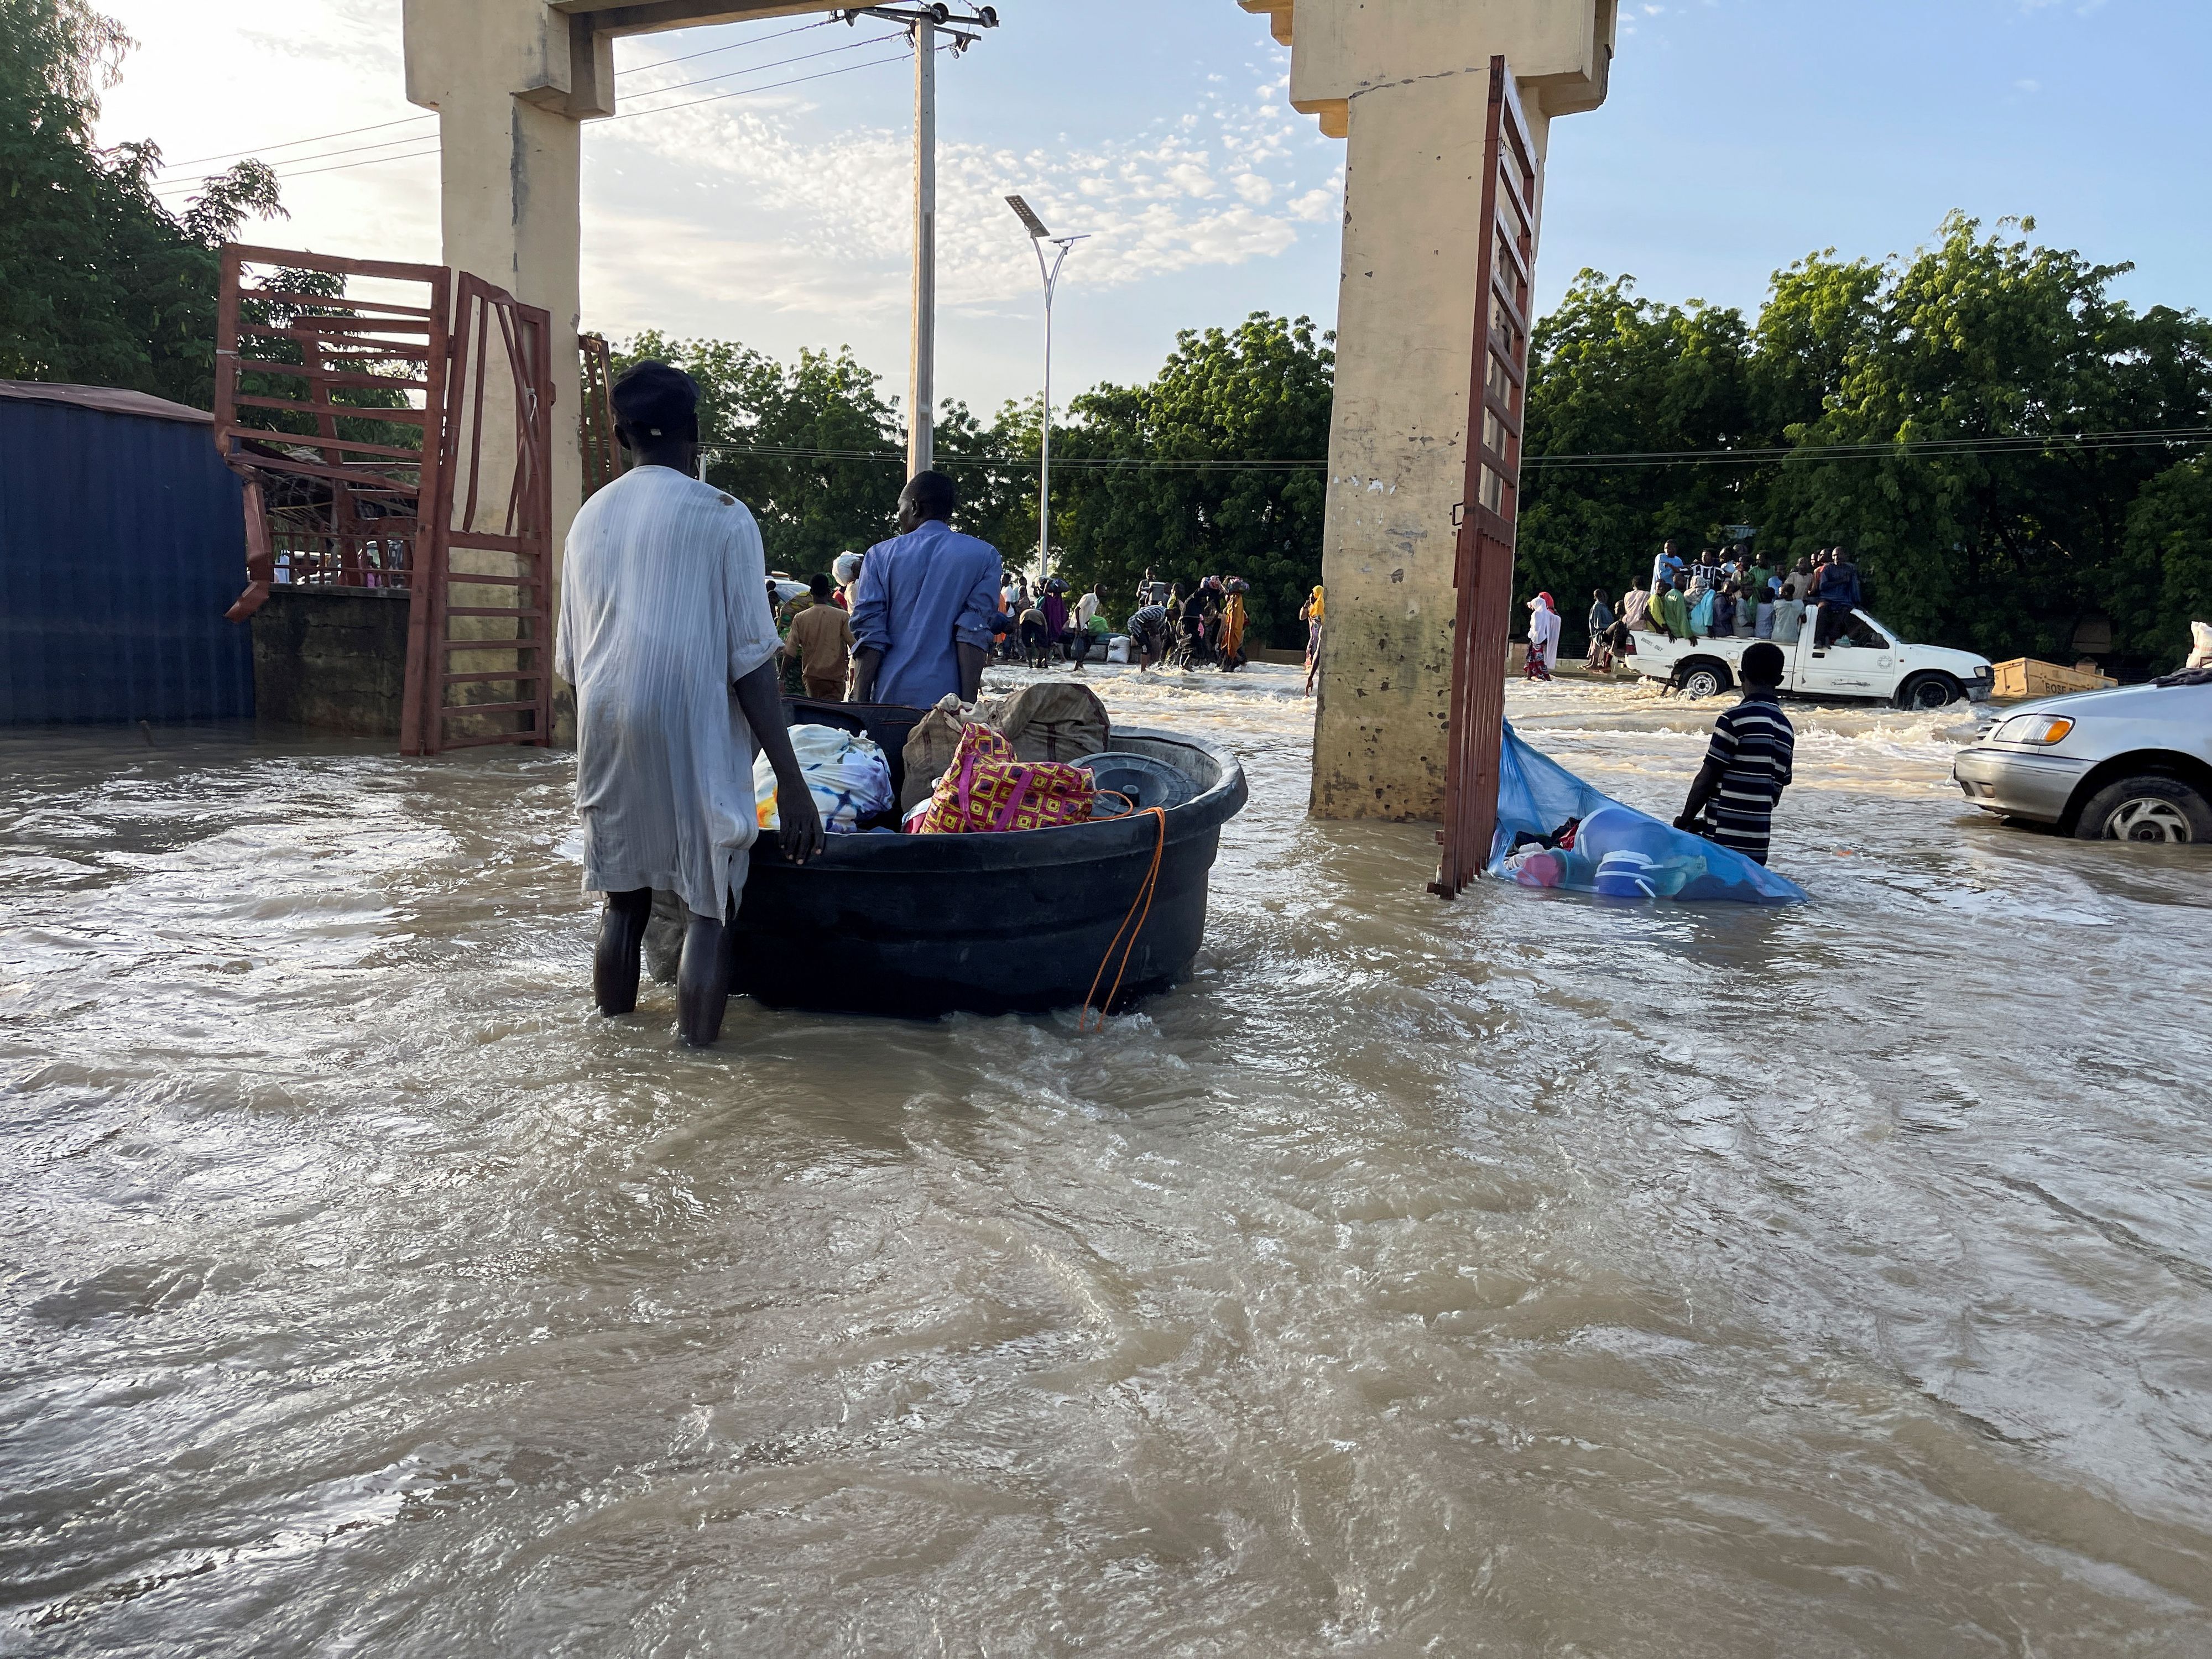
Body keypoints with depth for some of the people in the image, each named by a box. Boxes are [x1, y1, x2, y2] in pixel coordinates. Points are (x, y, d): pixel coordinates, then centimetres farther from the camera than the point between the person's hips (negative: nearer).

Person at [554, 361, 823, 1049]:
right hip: (692, 734, -5)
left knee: (624, 902, 15)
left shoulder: (590, 517, 11)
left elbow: (569, 659, 15)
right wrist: (792, 782, -9)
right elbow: (750, 660, -10)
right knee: (711, 906, 2)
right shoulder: (722, 516, -5)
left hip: (607, 733, 5)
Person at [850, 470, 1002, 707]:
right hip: (948, 697, -1)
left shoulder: (880, 555, 9)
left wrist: (860, 705, 0)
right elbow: (973, 634, -4)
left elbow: (869, 638, 1)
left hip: (890, 697, 1)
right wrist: (969, 705, -7)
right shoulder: (984, 556, 6)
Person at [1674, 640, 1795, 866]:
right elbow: (1777, 790, 16)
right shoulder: (1786, 728, 12)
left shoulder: (1735, 719, -11)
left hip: (1723, 839, -7)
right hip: (1758, 845, 7)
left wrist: (1685, 821, 3)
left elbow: (1706, 780, -10)